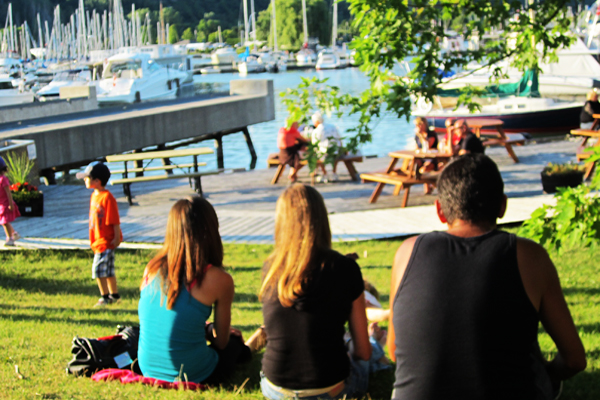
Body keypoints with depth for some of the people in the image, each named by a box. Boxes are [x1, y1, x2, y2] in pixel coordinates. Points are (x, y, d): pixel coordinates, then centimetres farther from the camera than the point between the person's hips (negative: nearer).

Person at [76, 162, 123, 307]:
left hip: (107, 241, -9)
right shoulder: (94, 196, 10)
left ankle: (105, 296, 1)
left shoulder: (107, 197, -19)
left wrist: (116, 238, -18)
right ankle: (114, 295, 27)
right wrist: (93, 239, 19)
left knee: (99, 268, -10)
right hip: (99, 240, 9)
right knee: (108, 270, 17)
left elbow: (115, 220, -18)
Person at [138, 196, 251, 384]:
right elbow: (221, 342, -3)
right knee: (234, 338, 28)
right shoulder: (219, 280, -16)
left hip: (149, 370, 5)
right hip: (194, 376, -5)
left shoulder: (152, 269, -2)